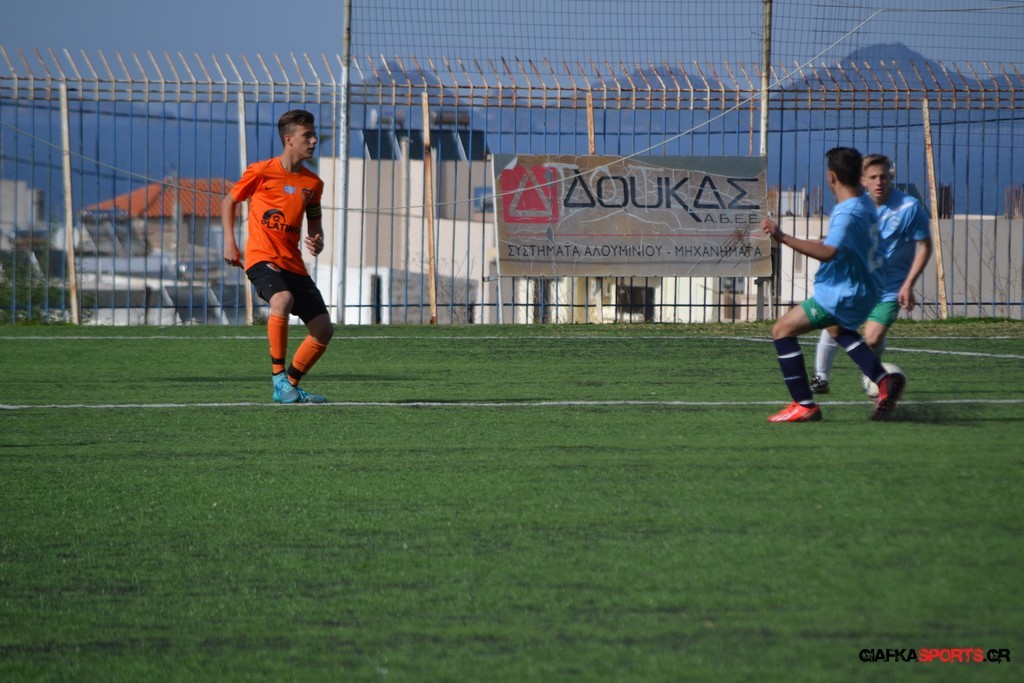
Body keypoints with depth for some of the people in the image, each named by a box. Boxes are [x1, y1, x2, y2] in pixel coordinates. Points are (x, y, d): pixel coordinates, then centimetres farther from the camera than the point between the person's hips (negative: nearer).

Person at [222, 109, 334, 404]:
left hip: (293, 263, 6)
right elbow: (229, 201, 10)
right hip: (261, 257, -6)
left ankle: (290, 386, 16)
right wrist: (229, 242, 0)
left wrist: (317, 242, 0)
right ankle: (278, 375, -24)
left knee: (324, 329, -1)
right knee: (283, 299, -36)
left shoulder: (313, 183, 10)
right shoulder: (261, 172, -3)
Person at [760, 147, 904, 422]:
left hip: (843, 295, -10)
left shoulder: (847, 214, -27)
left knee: (782, 329, -5)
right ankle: (884, 380, 24)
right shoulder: (864, 201, 4)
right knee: (836, 327, 38)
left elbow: (828, 252, -42)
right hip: (866, 289, 10)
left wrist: (782, 237, -43)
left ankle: (804, 406, -8)